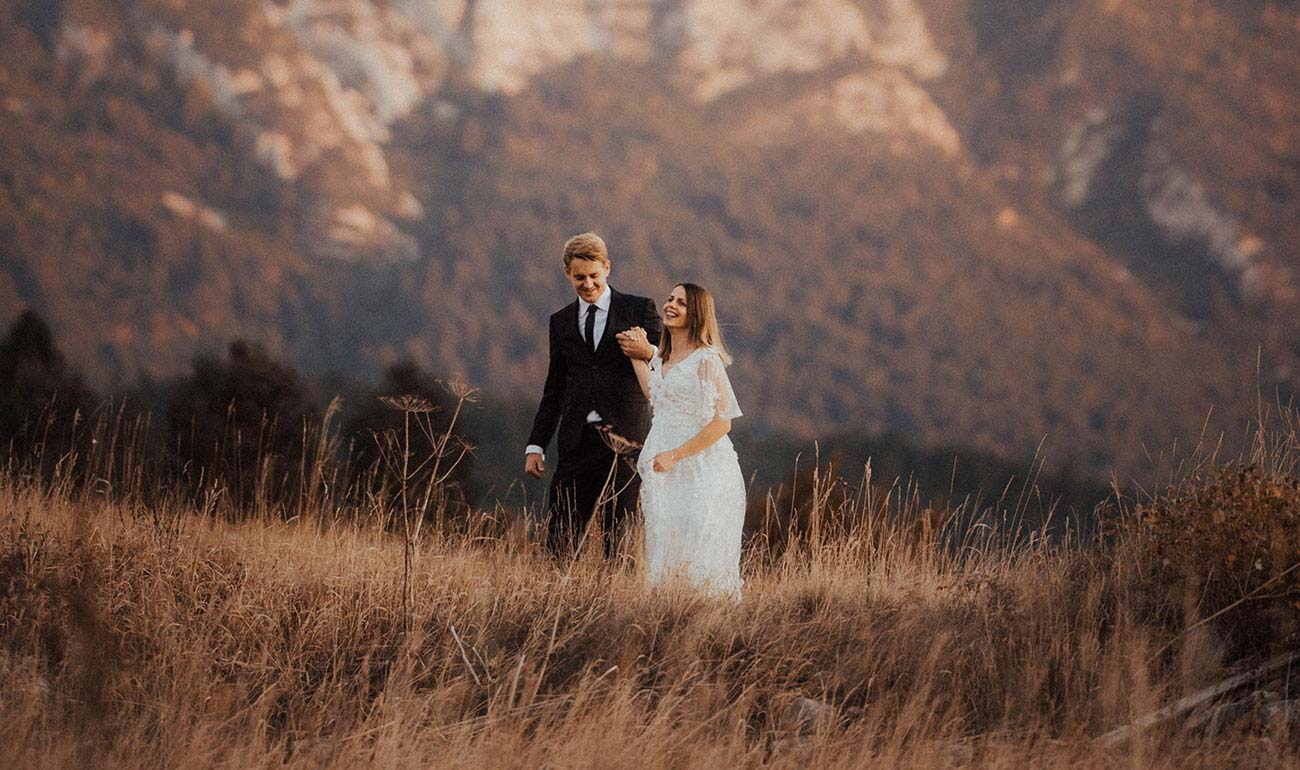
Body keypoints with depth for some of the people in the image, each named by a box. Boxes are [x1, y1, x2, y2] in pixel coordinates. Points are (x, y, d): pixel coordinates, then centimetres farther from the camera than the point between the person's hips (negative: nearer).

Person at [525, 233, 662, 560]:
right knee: (558, 544, -3)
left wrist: (648, 353, -24)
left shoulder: (639, 309, 5)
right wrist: (535, 446, 13)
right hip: (577, 443, 3)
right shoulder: (561, 321, 17)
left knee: (620, 544, -5)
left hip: (625, 439, -3)